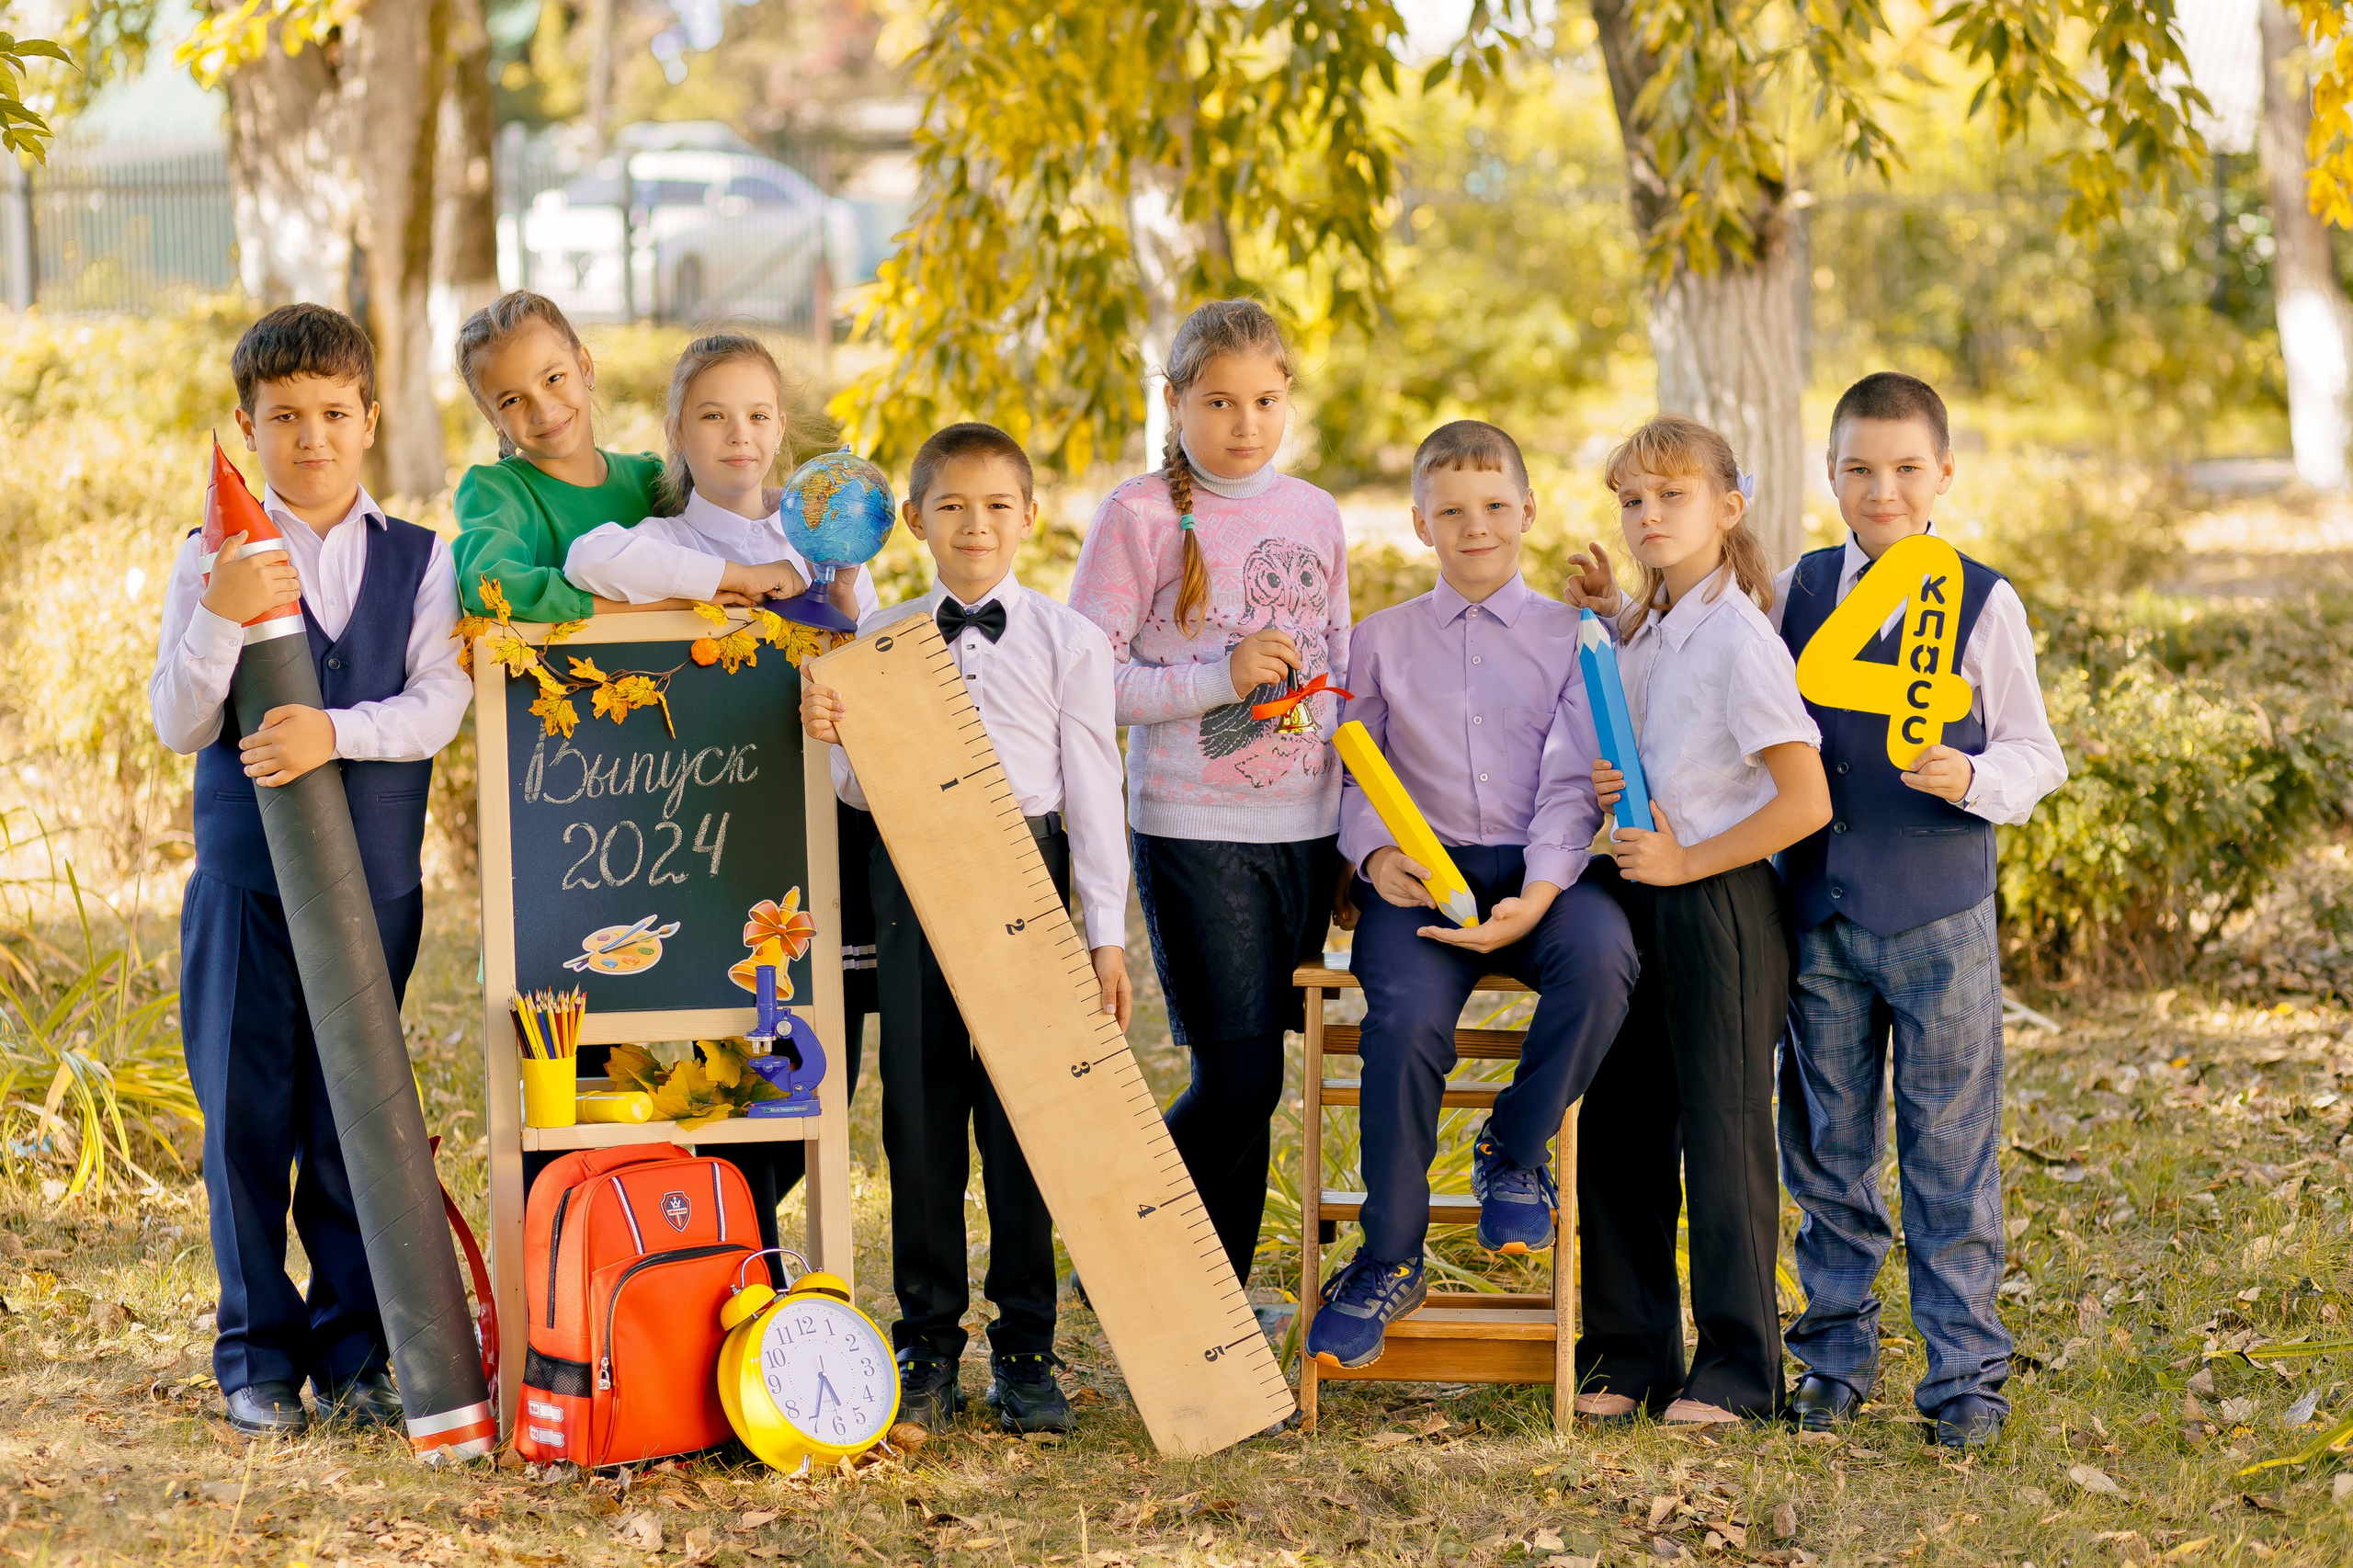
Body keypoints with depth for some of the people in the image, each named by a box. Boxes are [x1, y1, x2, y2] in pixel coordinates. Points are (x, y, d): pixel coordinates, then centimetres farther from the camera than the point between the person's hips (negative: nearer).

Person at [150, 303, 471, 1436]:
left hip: (374, 879, 1)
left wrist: (336, 730, -23)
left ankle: (352, 1352, 16)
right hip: (245, 877, -1)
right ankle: (260, 1354, 13)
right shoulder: (213, 563, 2)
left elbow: (438, 705, -6)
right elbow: (177, 724, -5)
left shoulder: (419, 562, 6)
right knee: (246, 1118, 3)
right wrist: (222, 618, -21)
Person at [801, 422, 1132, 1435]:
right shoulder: (879, 640, 9)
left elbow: (1092, 789, 3)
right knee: (920, 1111, 3)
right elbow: (866, 790, 9)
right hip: (913, 876, 1)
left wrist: (1107, 934, -1)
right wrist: (832, 735, -13)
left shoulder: (1067, 640, 5)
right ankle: (928, 1344, 12)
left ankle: (1024, 1351, 9)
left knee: (1022, 1113, 0)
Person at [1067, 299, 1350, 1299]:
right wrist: (1219, 676, -18)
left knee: (1253, 1082, 9)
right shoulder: (1140, 517, -5)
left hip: (1306, 830, 5)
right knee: (1240, 1079, -10)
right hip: (1194, 832, -5)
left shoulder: (1315, 516, 11)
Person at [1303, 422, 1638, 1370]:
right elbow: (1352, 773, 14)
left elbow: (1574, 784, 2)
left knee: (1601, 957, -35)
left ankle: (1515, 1150, -7)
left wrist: (1538, 895, -15)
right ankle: (1389, 1260, -14)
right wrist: (1376, 853, -9)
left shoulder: (1572, 639, 11)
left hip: (1540, 871, 0)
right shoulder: (1381, 642, 17)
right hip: (1422, 872, 0)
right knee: (1406, 1017, -30)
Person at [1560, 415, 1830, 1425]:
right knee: (1618, 1129, 9)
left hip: (1720, 902, -8)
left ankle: (1737, 1368, 10)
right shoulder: (1636, 631, 10)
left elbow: (1806, 802, -20)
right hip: (1640, 896, 8)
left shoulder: (1740, 641, -14)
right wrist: (1609, 785, 5)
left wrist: (1686, 861, -16)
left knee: (1722, 1137, 0)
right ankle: (1628, 1350, 19)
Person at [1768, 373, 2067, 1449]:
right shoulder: (1796, 592, 7)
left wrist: (1972, 779, -19)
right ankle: (1836, 1350, 22)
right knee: (1826, 1147, 10)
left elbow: (2036, 755, 0)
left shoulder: (1983, 604, -1)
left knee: (1949, 1149, 1)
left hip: (1939, 914, -3)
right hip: (1818, 910, 3)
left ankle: (1964, 1369, 9)